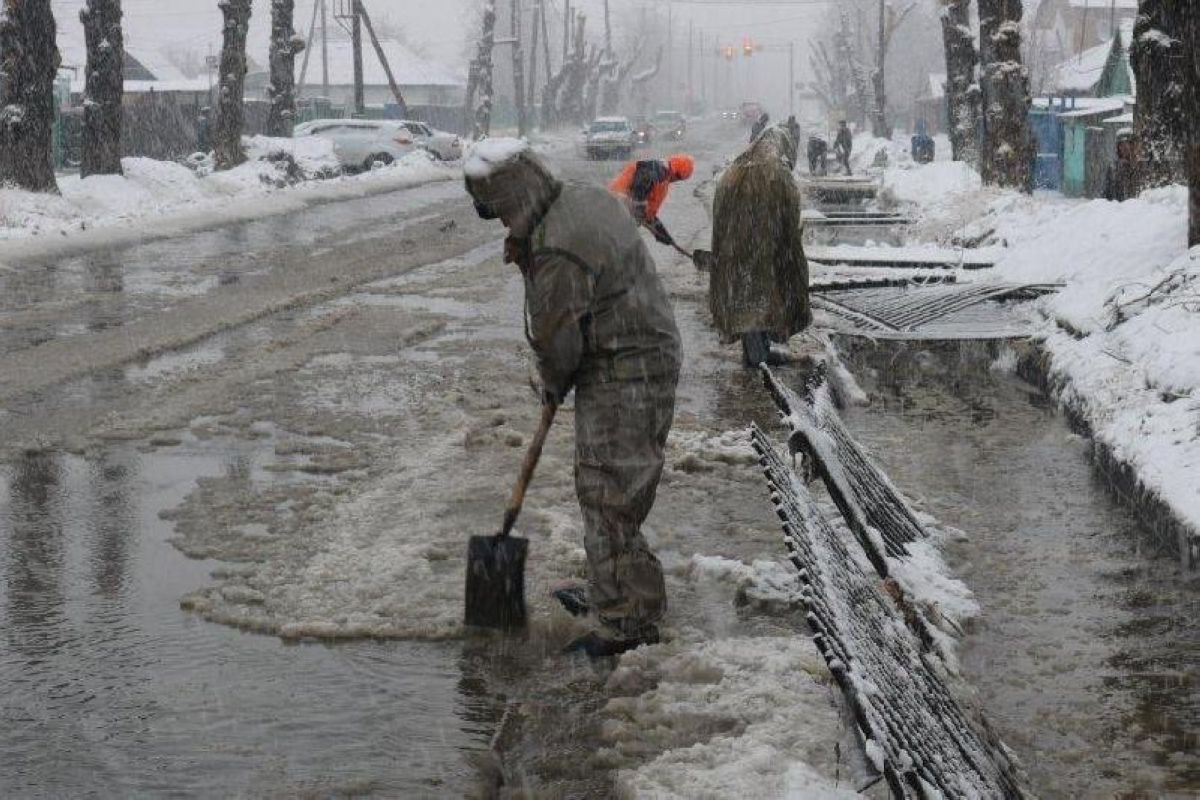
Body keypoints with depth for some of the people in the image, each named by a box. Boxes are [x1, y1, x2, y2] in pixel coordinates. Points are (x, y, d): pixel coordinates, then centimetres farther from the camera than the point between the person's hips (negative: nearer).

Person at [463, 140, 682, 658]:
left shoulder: (559, 250, -26)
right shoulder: (584, 198, 6)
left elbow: (556, 338, -16)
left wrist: (554, 384, 2)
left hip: (622, 377, -11)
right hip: (646, 357, 11)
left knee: (609, 497, -5)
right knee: (600, 488, 22)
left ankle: (629, 621, 1)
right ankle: (608, 589, 37)